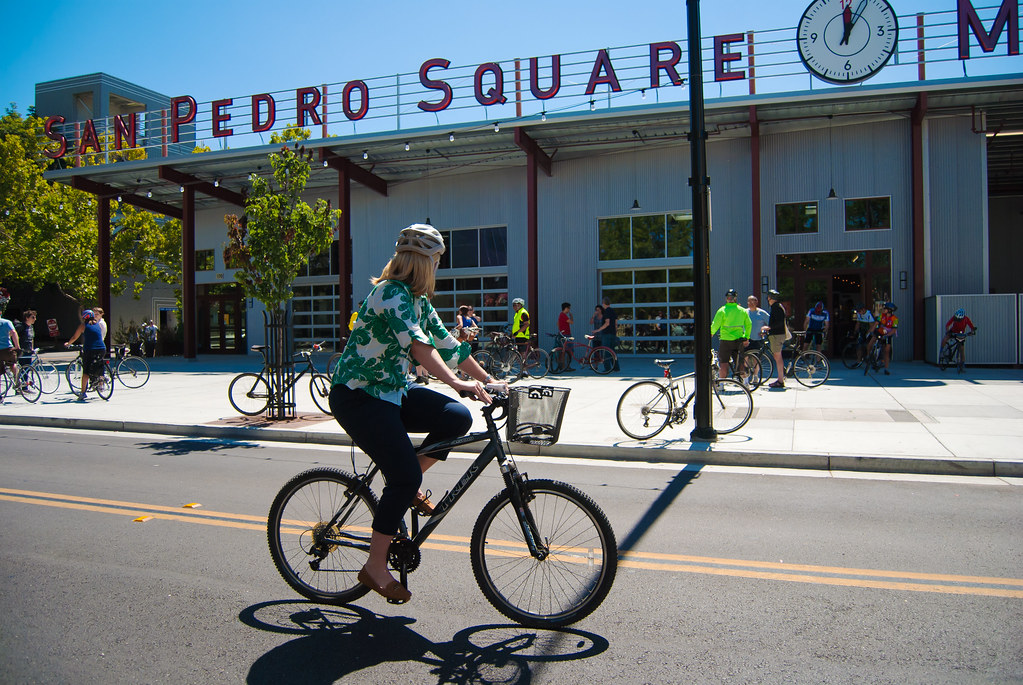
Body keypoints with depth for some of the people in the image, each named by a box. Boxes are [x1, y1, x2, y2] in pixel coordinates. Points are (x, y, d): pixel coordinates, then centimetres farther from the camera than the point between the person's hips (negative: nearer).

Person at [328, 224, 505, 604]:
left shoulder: (417, 300, 11)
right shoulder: (391, 292, -18)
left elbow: (447, 343, 12)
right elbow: (418, 345, -35)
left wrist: (489, 380, 9)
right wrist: (455, 382, -45)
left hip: (392, 391, 9)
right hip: (358, 396, -9)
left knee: (458, 418, -9)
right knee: (405, 476, -15)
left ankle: (407, 485, 9)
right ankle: (375, 567, 1)